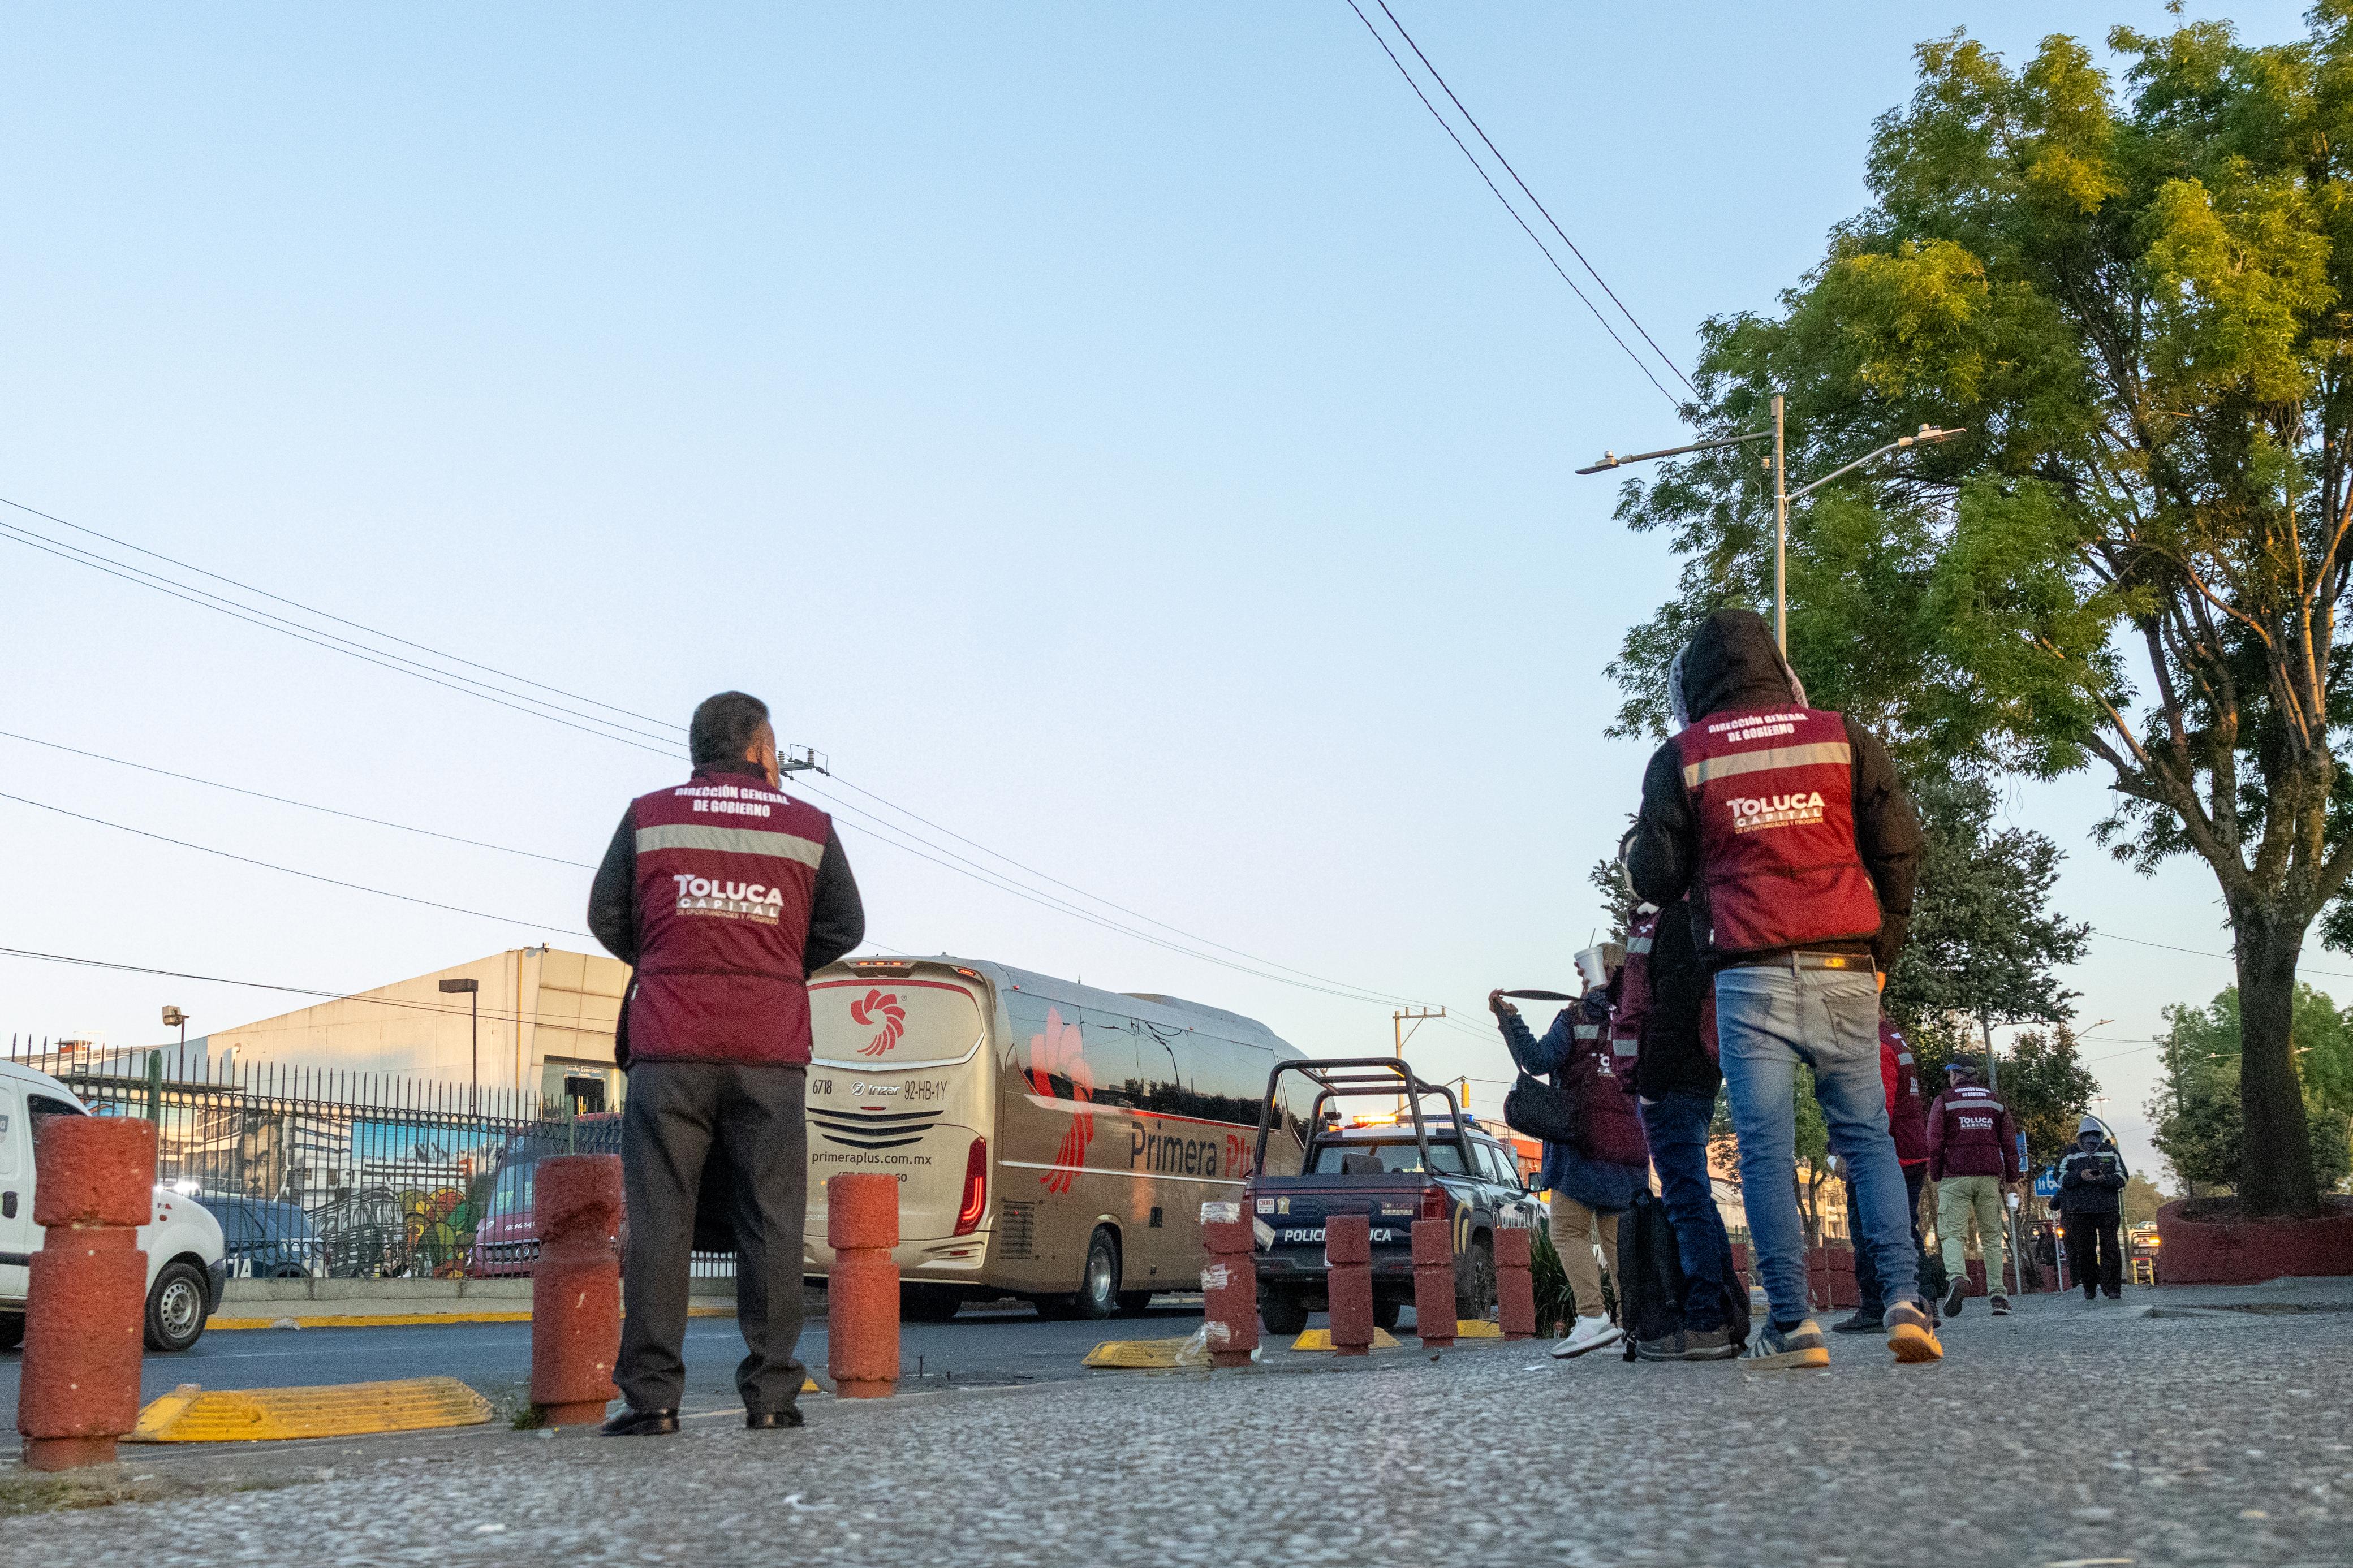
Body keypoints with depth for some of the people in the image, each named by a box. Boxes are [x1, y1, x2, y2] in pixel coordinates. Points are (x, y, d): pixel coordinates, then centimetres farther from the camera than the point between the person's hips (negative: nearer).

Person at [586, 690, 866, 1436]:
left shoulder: (647, 817, 7)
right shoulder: (808, 827, 8)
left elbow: (607, 918, 11)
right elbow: (844, 929, 13)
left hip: (669, 1048, 0)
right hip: (770, 1052, 0)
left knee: (659, 1222, 2)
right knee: (771, 1225, 4)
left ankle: (652, 1396, 0)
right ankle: (771, 1394, 5)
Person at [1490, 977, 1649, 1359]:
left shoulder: (1575, 1018, 0)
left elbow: (1539, 1060, -10)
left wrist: (1508, 1018, -7)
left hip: (1583, 1141, -5)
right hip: (1631, 1149, 5)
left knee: (1569, 1231, -6)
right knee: (1617, 1236, 11)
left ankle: (1593, 1317, -22)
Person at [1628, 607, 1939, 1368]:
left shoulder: (1682, 758, 3)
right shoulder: (1843, 738, 9)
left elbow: (1655, 878, 3)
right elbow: (1899, 848, 7)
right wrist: (1882, 950, 16)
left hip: (1751, 976, -2)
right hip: (1845, 975, 2)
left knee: (1766, 1149, 1)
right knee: (1867, 1139, 10)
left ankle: (1792, 1322, -2)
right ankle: (1905, 1297, -1)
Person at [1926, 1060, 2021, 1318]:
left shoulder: (1944, 1101, 2)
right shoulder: (1996, 1102, 14)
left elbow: (1935, 1143, -3)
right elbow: (2009, 1144, 11)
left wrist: (1936, 1178, 3)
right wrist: (2011, 1179, 14)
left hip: (1955, 1178, -3)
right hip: (1989, 1178, 3)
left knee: (1953, 1233, -6)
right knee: (1991, 1236, 8)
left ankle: (1957, 1277, -31)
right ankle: (1997, 1295, 1)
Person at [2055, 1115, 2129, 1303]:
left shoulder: (2111, 1152, 11)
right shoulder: (2071, 1154, 9)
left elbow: (2123, 1176, 6)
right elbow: (2061, 1178, 2)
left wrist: (2105, 1179, -13)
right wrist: (2080, 1176, -15)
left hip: (2108, 1208, 0)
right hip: (2080, 1210, 0)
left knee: (2109, 1248, -4)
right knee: (2085, 1249, 1)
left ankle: (2113, 1288, -1)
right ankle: (2089, 1287, 12)